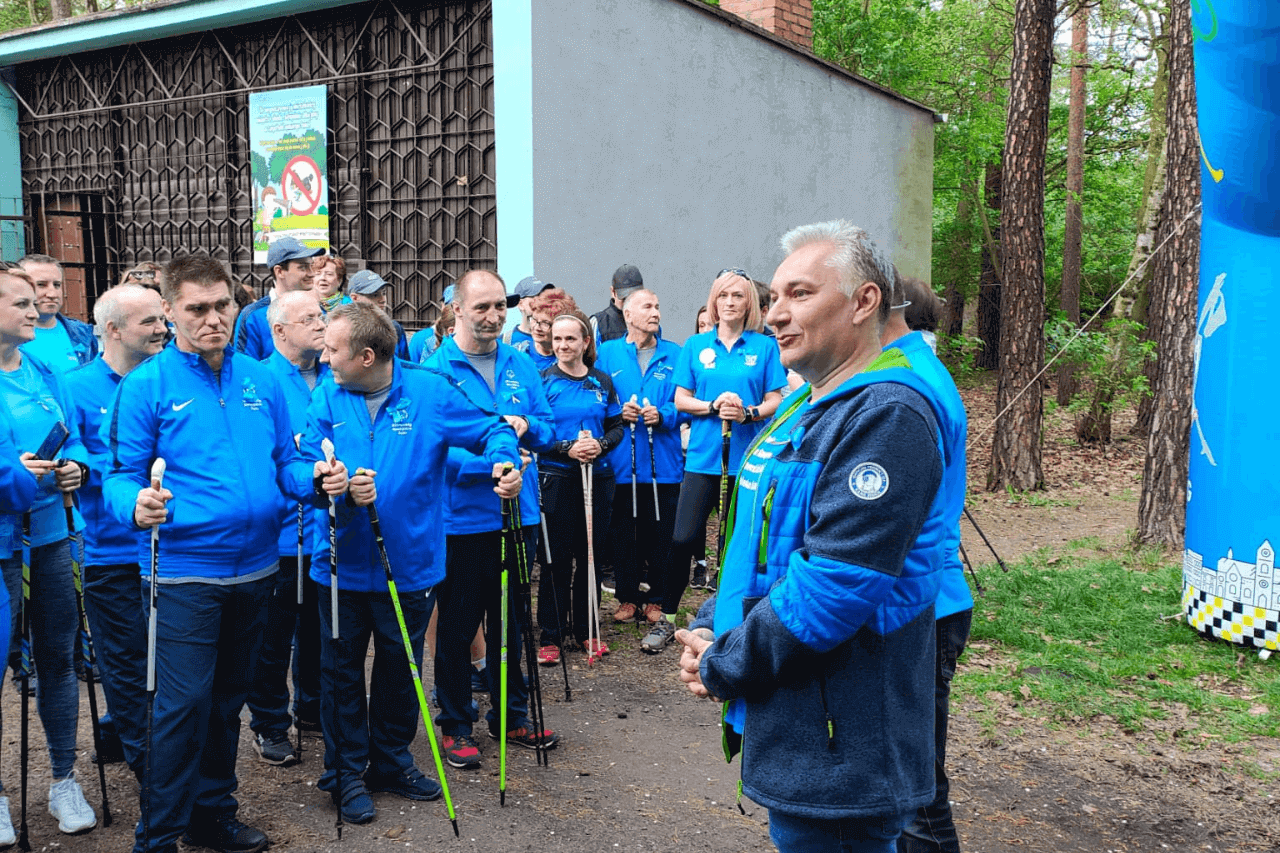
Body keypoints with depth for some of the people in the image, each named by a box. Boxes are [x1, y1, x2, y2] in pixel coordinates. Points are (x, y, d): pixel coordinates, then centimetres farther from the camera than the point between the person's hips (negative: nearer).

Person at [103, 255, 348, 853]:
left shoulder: (261, 380, 8)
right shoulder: (145, 386, -6)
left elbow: (284, 463, 12)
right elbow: (121, 476, -7)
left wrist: (315, 479, -9)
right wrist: (137, 504, -28)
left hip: (255, 568, 5)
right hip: (184, 572, -5)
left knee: (229, 695, 16)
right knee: (184, 703, -5)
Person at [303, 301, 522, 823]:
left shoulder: (430, 391, -8)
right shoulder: (327, 396, -2)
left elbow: (491, 431, 0)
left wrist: (504, 460, -21)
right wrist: (338, 485, -22)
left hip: (409, 561, -1)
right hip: (342, 564, 1)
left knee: (400, 668, 16)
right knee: (342, 670, 12)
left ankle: (391, 760, 36)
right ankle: (346, 773, 29)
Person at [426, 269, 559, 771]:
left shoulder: (521, 366, 8)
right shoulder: (436, 369, -9)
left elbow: (546, 429, 12)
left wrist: (525, 426, -10)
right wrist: (489, 459, -26)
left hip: (518, 516, 5)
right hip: (461, 519, -5)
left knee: (510, 621, 17)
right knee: (457, 626, 7)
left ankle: (511, 715, 32)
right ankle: (455, 725, 22)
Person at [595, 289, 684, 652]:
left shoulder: (674, 355, 7)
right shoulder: (607, 353, 7)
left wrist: (663, 416, -14)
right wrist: (618, 412, -10)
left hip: (663, 462, 0)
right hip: (620, 463, 0)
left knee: (661, 534, 2)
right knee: (623, 533, 8)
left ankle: (659, 606, 13)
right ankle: (628, 598, 23)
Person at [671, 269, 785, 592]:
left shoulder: (765, 346, 5)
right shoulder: (696, 345, 8)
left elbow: (775, 401, 3)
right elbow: (680, 399, 6)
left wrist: (748, 413, -17)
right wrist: (712, 406, -12)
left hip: (747, 457, 0)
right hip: (703, 456, 1)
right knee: (683, 538, -5)